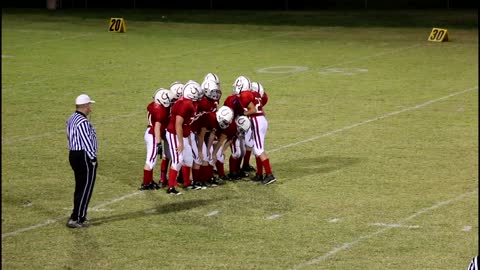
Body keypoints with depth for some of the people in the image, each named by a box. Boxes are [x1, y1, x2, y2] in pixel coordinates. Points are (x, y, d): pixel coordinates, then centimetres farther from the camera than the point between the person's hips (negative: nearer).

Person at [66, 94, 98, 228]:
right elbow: (87, 142, -21)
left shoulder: (71, 119, 11)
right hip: (84, 157, -10)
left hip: (74, 155, 10)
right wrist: (93, 159, -14)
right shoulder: (83, 122, -20)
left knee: (80, 187, 19)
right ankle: (75, 219, -7)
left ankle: (79, 216, 26)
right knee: (85, 189, -5)